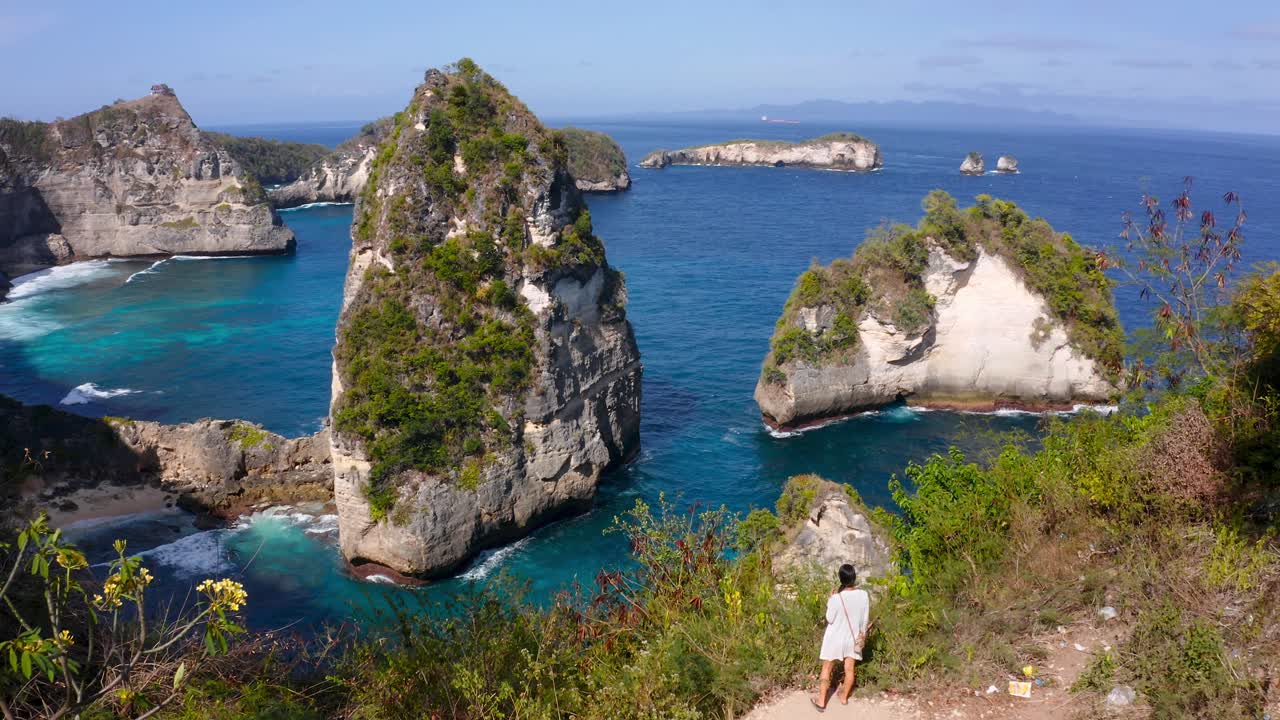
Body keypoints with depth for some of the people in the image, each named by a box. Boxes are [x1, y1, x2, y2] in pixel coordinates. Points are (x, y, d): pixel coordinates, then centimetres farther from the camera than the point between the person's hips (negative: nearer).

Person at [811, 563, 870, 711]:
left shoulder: (836, 598, -26)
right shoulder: (864, 595, -15)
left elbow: (830, 619, -13)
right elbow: (866, 618, -2)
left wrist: (829, 602, -3)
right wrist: (863, 633, 13)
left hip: (835, 638, -3)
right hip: (853, 638, 3)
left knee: (827, 669, 10)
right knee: (850, 669, 18)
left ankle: (821, 701, 15)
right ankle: (844, 697, 33)